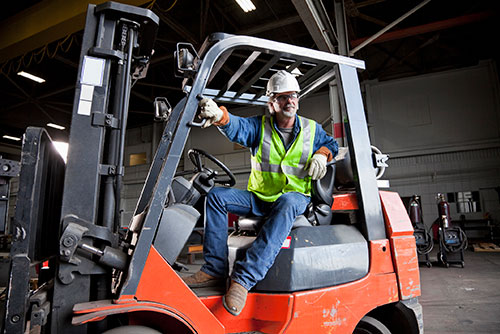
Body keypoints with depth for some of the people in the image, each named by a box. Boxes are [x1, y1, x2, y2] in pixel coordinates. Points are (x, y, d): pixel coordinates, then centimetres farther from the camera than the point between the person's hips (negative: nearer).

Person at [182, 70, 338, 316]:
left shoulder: (312, 129, 11)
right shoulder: (259, 126, 5)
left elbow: (330, 143, 24)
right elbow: (237, 127, -15)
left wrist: (322, 155, -1)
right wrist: (219, 115, -40)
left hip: (295, 197, -1)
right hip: (259, 198, 2)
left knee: (287, 203, -38)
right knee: (217, 195, -17)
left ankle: (244, 278, -41)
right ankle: (215, 270, -17)